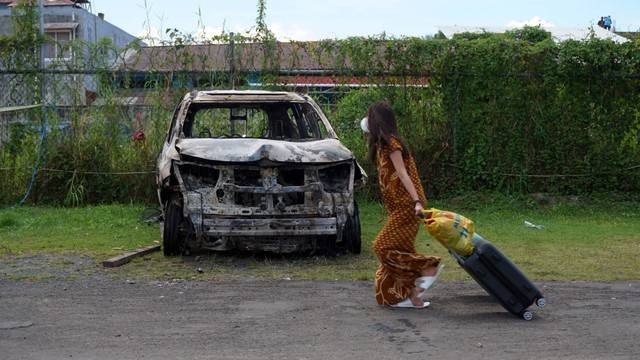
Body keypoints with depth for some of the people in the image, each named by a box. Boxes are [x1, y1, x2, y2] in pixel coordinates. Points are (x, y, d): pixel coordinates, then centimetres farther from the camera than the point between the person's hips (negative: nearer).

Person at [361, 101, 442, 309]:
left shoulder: (390, 143, -14)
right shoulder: (383, 144, 14)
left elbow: (403, 174, -23)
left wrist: (417, 201, -28)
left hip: (405, 206, -10)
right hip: (398, 206, 10)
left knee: (384, 246, -10)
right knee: (399, 248, 8)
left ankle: (428, 269, -4)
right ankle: (413, 296, 11)